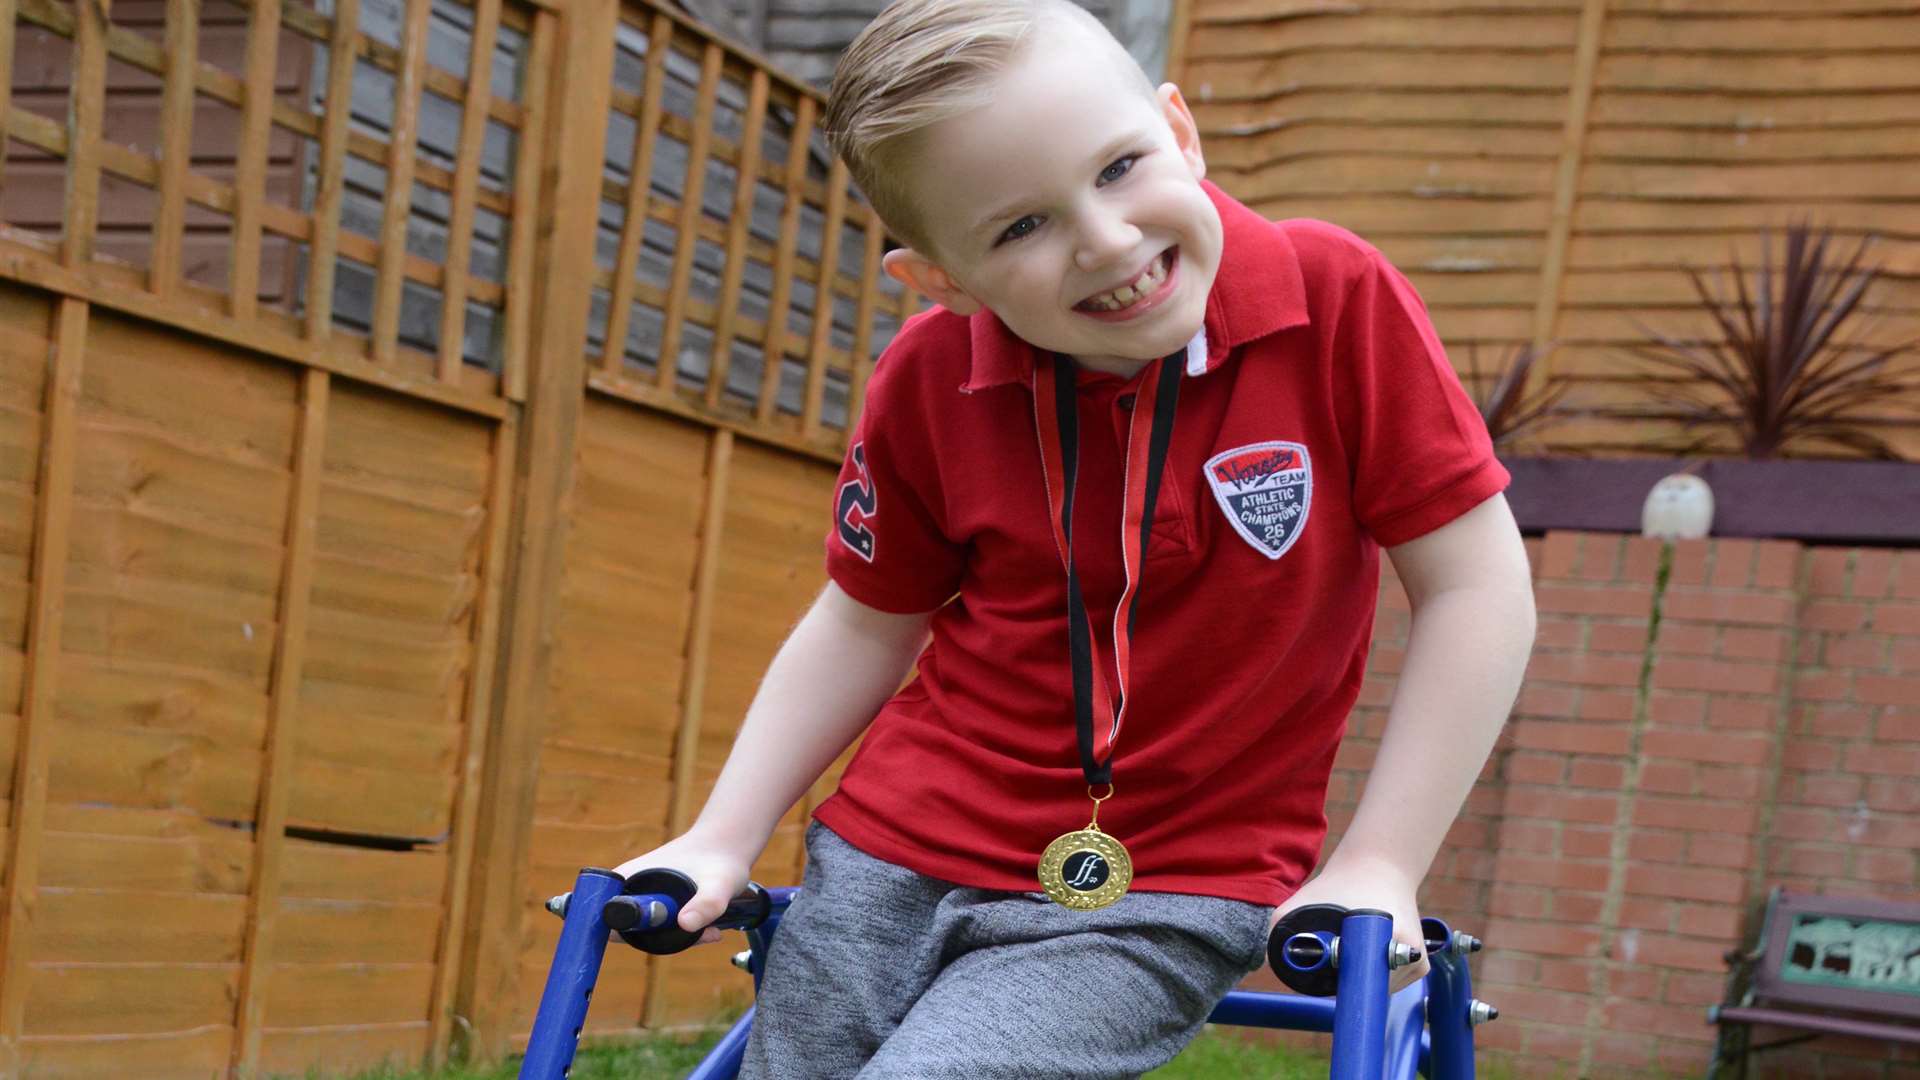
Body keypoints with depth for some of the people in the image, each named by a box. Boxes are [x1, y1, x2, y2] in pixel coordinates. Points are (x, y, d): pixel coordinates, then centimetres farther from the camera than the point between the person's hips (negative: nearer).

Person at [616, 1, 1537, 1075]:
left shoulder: (1339, 300, -16)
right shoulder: (929, 382, -7)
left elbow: (1475, 585, -11)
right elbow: (865, 627, 8)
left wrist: (1377, 867, -13)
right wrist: (720, 841, 4)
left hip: (1159, 900, -3)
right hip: (892, 861, 4)